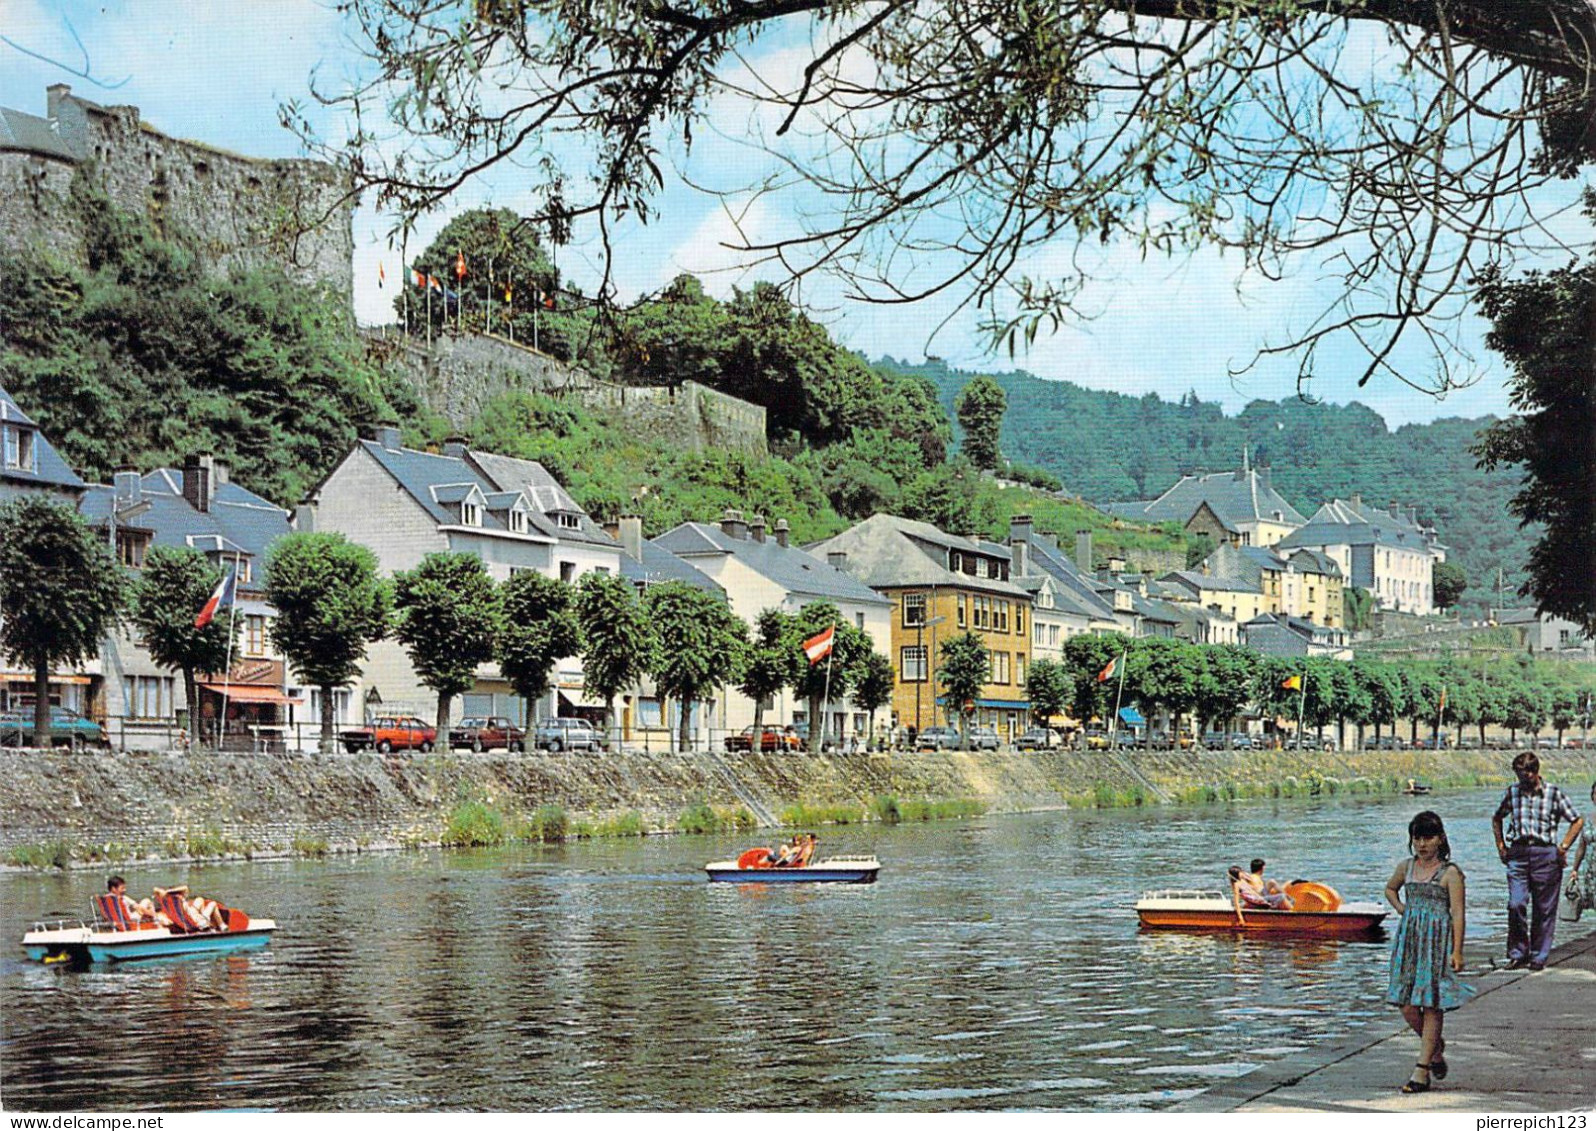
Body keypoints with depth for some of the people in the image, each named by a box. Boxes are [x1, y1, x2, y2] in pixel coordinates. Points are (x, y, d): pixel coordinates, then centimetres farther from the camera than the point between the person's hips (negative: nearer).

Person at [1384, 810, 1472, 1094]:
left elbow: (1457, 913, -8)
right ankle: (1436, 1048, 28)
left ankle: (1422, 1070, 0)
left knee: (1431, 1006, -4)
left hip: (1437, 942, -5)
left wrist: (1457, 951, -13)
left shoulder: (1450, 873, -6)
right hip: (1409, 940, 5)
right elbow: (1390, 888, 31)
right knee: (1406, 1005, 2)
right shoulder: (1406, 867, 10)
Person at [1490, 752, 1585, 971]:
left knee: (1543, 909, 3)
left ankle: (1538, 957, 12)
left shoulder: (1554, 794, 0)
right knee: (1516, 905, -8)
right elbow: (1497, 818, 24)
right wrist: (1500, 845, 14)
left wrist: (1563, 847, -1)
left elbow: (1577, 821, 6)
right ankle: (1518, 953, 4)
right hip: (1517, 853, 2)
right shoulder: (1512, 792, 8)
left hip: (1545, 854, -2)